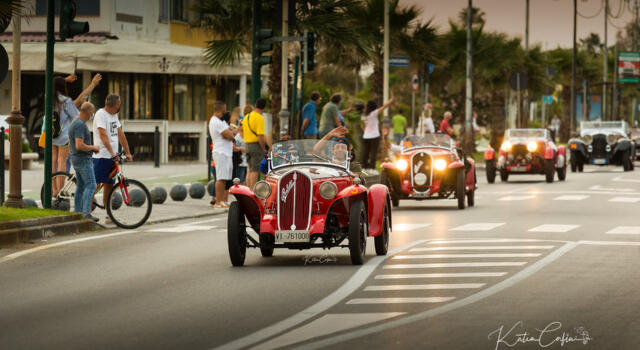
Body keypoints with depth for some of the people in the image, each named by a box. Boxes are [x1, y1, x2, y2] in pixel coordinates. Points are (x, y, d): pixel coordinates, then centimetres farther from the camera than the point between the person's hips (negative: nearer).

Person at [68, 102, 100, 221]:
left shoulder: (74, 123, 15)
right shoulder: (80, 125, -19)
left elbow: (71, 145, 23)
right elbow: (79, 146, -26)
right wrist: (93, 147, -12)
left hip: (76, 159, 10)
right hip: (83, 160, -10)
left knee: (80, 187, 11)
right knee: (91, 185, -12)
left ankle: (78, 213, 11)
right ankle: (86, 213, -19)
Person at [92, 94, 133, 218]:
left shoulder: (114, 115, 15)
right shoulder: (101, 114, -11)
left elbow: (120, 134, 19)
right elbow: (103, 135, -21)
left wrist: (128, 153, 15)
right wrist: (112, 153, -28)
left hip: (113, 156, 8)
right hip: (102, 156, -8)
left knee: (109, 184, 9)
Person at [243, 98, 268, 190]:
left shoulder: (246, 117, 12)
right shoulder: (259, 118, -14)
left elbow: (242, 131, 19)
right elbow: (260, 136, -19)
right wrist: (264, 149, -10)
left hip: (247, 144, 8)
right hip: (257, 145, -8)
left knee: (250, 170, 14)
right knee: (255, 170, -6)